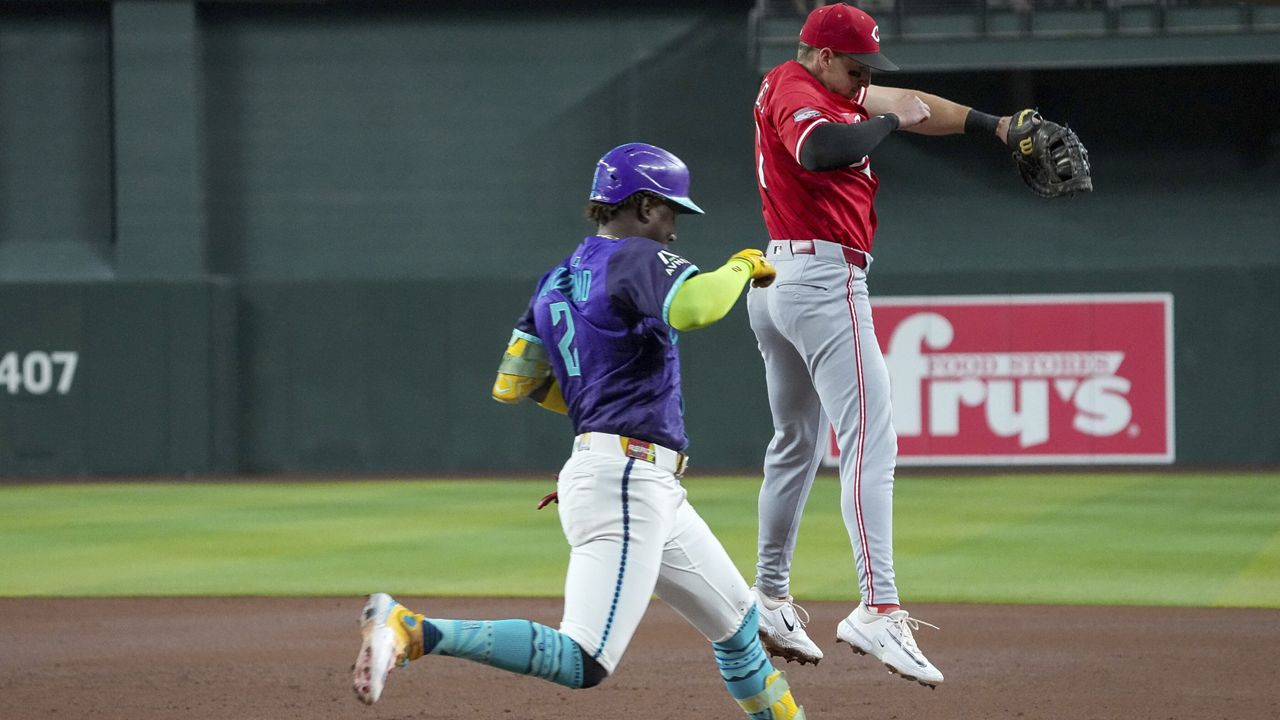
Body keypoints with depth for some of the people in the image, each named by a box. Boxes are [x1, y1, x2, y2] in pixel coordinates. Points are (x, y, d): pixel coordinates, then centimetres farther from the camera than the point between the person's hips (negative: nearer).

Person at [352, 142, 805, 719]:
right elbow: (693, 308, -29)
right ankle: (412, 632, -25)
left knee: (738, 624, 21)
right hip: (625, 480, -10)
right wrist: (743, 266, -10)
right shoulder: (636, 258, -8)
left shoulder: (556, 282, 16)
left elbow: (511, 385, 17)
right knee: (582, 664, -20)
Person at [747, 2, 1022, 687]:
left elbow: (907, 104, 22)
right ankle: (877, 608, -29)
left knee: (795, 444, 21)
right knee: (869, 443, -17)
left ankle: (770, 598, 29)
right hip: (826, 280, -11)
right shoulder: (793, 88, -12)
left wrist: (996, 127, 15)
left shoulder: (823, 89, 17)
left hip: (774, 285, 11)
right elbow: (819, 149, -34)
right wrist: (888, 120, -18)